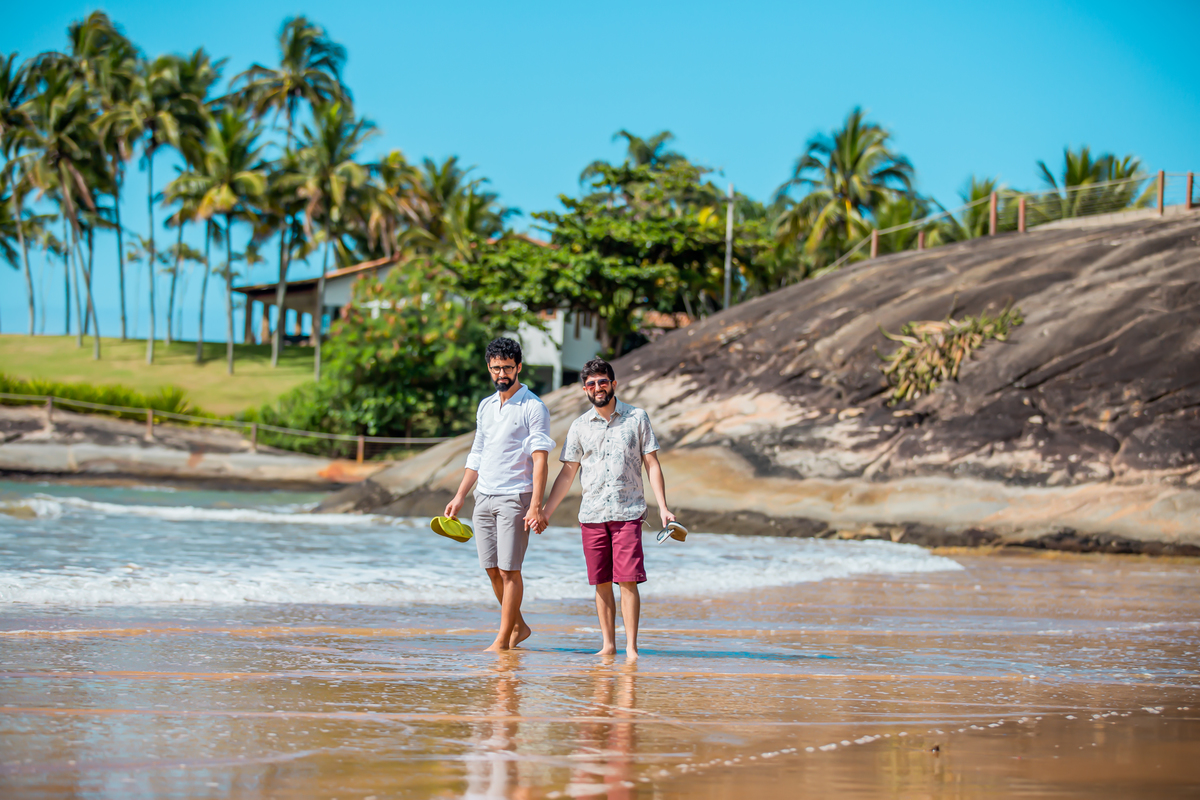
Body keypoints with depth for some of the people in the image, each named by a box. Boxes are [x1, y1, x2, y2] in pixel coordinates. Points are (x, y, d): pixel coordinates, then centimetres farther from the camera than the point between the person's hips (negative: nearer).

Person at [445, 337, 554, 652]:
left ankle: (503, 640, -2)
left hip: (515, 497, -7)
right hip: (484, 497, 7)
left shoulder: (533, 408, -6)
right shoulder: (485, 406, 16)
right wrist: (460, 497, 16)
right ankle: (518, 627, 22)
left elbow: (540, 460, -12)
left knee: (509, 570, -6)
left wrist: (535, 507, -20)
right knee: (492, 570, 8)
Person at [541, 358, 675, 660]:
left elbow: (652, 464, 4)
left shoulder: (637, 418, 4)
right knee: (601, 582, 4)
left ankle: (631, 647, -8)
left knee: (628, 580, -9)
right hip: (592, 514, 3)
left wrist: (663, 507, -4)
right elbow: (568, 472, 14)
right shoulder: (580, 426, 9)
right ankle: (608, 644, 10)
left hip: (628, 512, -3)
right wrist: (546, 511, 8)